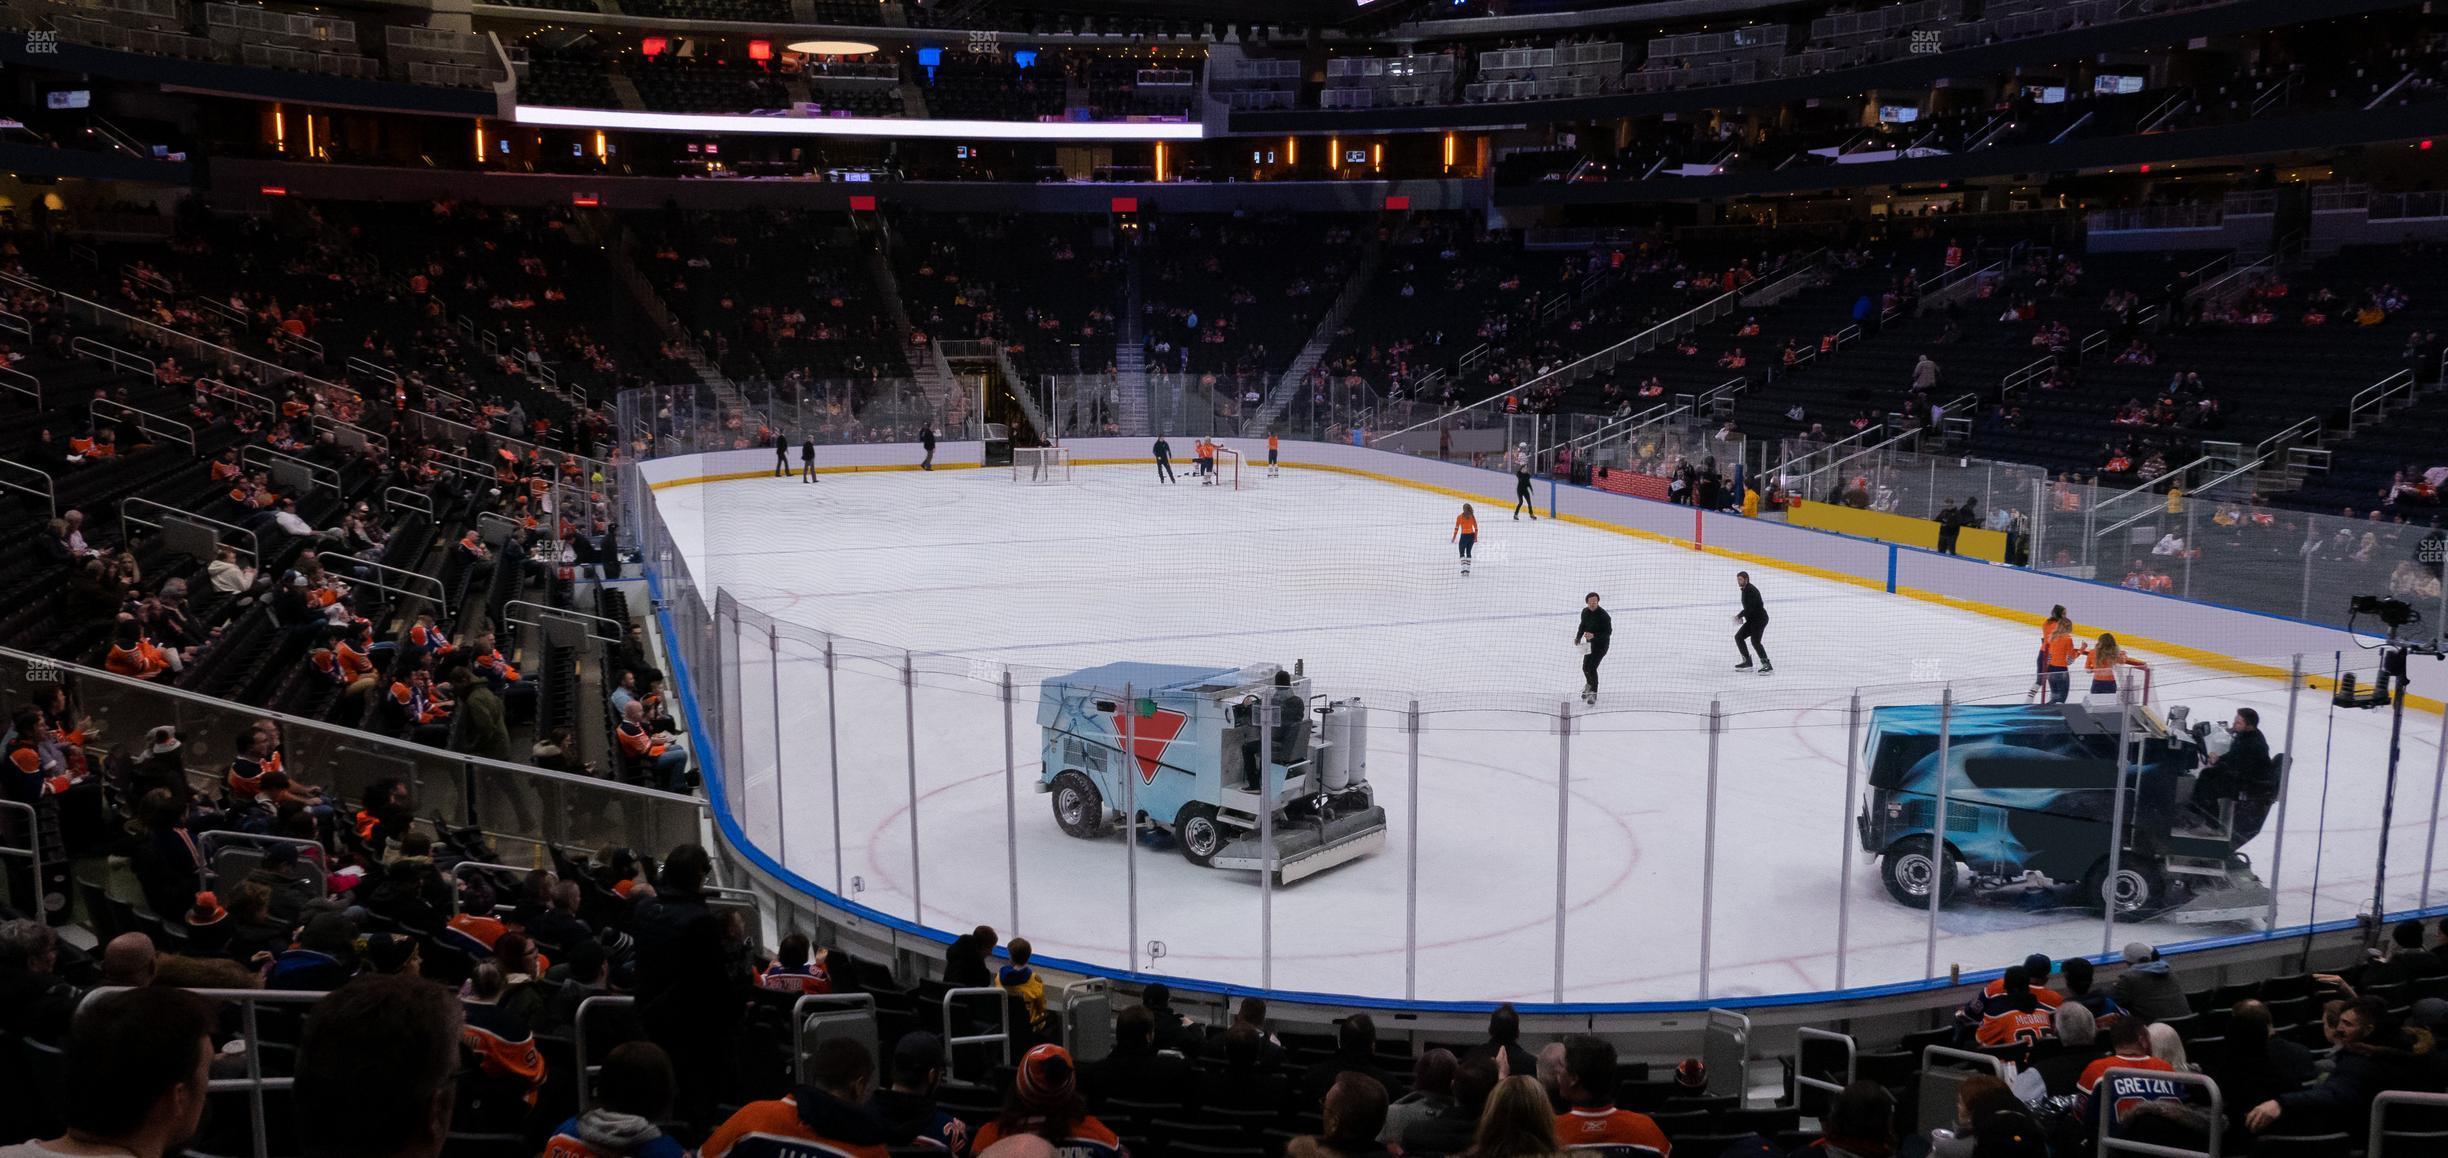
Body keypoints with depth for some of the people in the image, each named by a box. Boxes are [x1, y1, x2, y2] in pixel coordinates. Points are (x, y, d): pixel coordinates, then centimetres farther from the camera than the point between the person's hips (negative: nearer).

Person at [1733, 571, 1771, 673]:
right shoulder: (1745, 590, 15)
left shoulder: (1751, 590, -16)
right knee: (1738, 637, 11)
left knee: (1755, 640, -22)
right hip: (1752, 619, 11)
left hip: (1760, 618, -11)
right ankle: (1747, 662, 15)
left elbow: (1750, 607, -25)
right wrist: (1741, 616, 11)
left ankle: (1767, 665, -24)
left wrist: (1739, 615, -19)